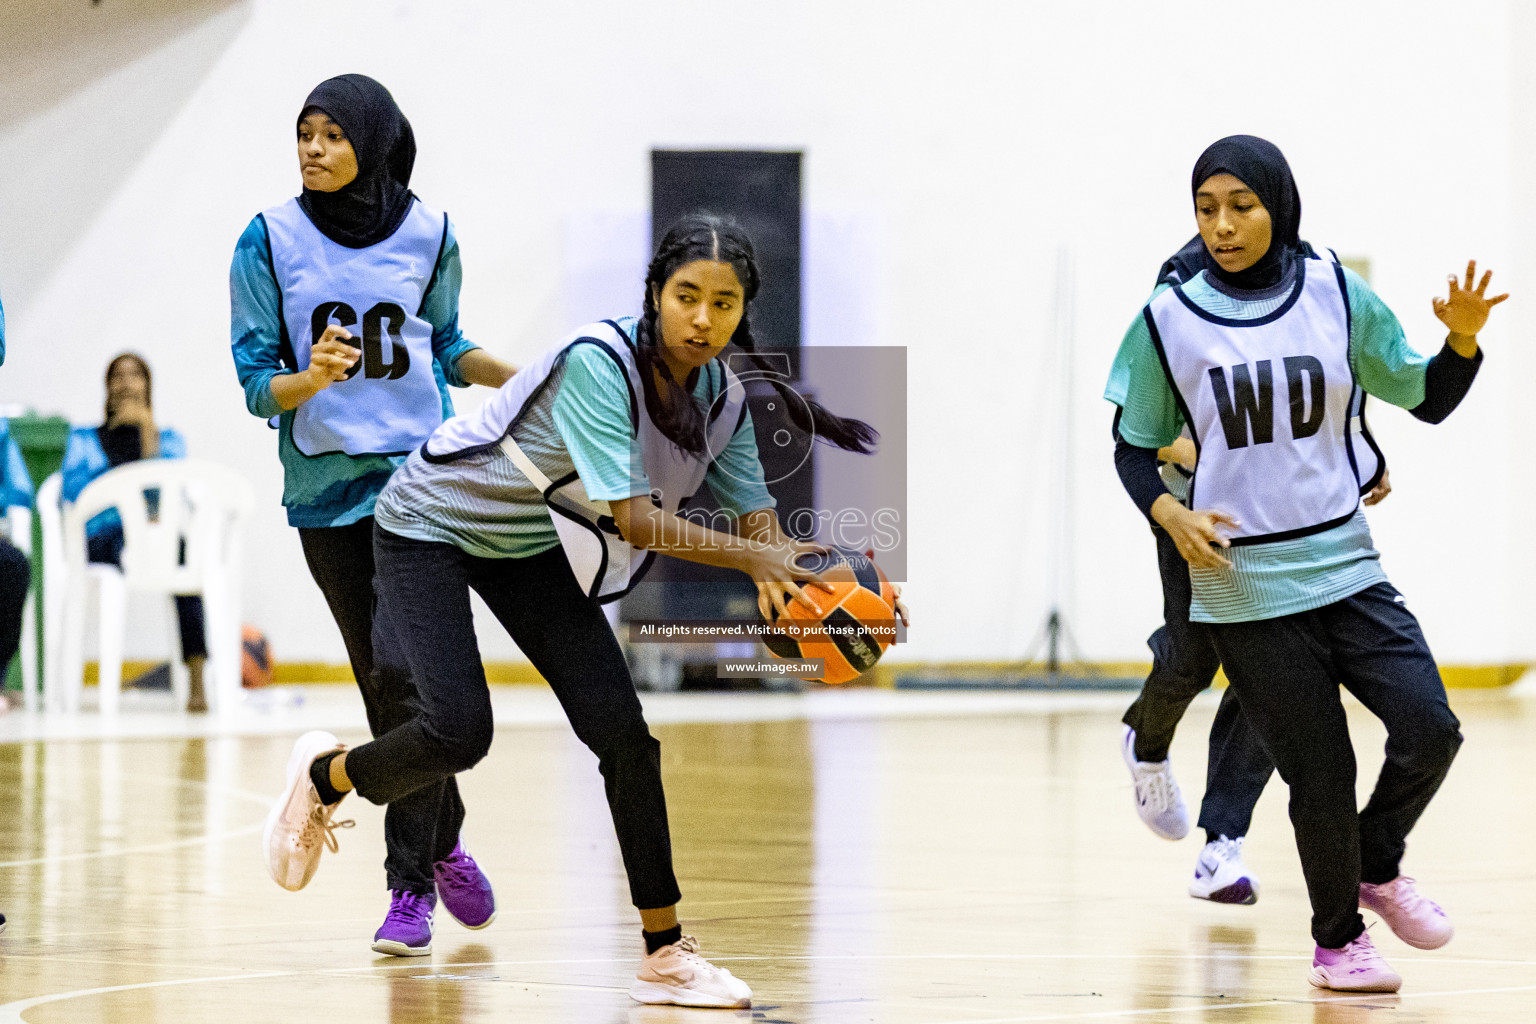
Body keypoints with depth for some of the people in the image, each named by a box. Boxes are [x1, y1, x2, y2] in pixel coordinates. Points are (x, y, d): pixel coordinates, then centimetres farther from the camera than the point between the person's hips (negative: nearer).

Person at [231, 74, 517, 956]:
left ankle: (411, 881, -1)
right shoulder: (269, 242, -3)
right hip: (327, 487, 1)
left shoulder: (429, 235, 2)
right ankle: (444, 841, 24)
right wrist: (310, 377, -25)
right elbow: (257, 382, -4)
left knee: (417, 676, -11)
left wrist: (523, 378, 3)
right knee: (385, 684, 7)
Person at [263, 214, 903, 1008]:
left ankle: (666, 955, -1)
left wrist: (794, 575, -31)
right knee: (460, 732, -19)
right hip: (431, 523, -6)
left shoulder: (721, 396, -10)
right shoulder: (598, 362, -32)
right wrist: (751, 558, -41)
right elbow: (634, 521, -37)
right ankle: (325, 775, 15)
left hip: (532, 546, 6)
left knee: (622, 731, -7)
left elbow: (759, 522, -9)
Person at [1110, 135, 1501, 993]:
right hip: (1245, 591, -2)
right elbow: (1136, 446, 7)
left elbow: (1427, 399, 9)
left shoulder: (1338, 296, 2)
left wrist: (1464, 339, -10)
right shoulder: (1169, 321, -3)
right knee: (1322, 774, 1)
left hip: (1346, 568, 2)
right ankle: (1337, 939, 24)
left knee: (1430, 729, -10)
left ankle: (1377, 866, 19)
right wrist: (1171, 514, -12)